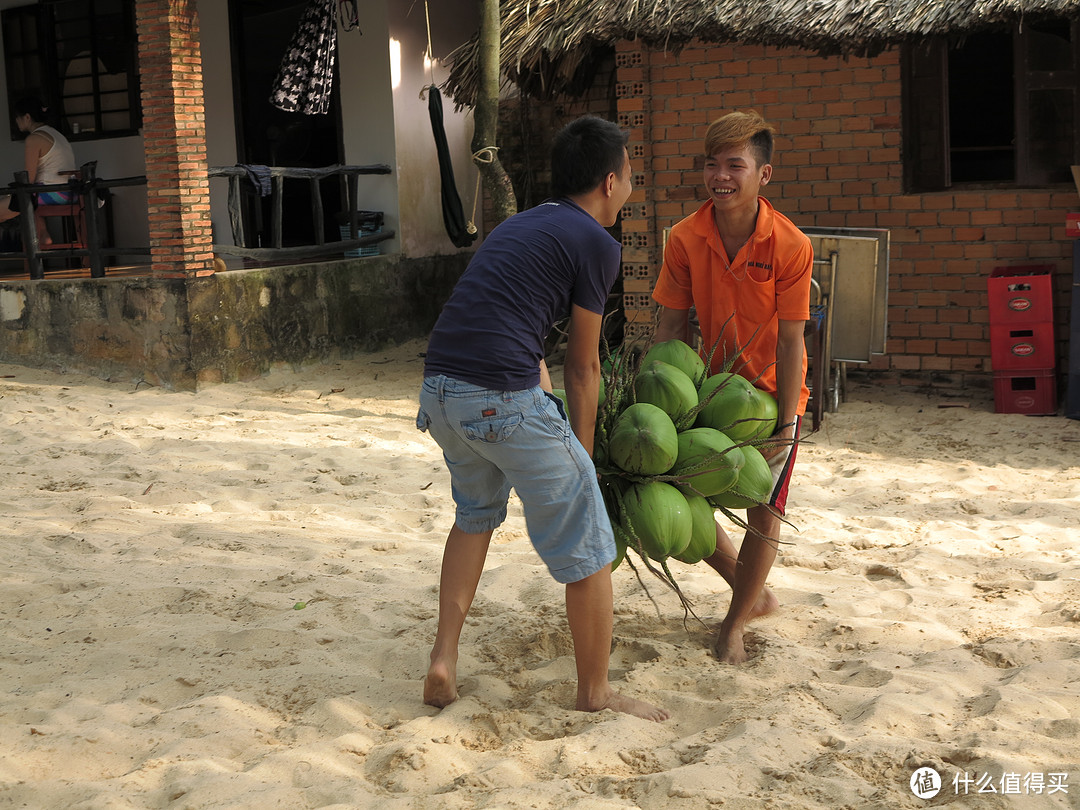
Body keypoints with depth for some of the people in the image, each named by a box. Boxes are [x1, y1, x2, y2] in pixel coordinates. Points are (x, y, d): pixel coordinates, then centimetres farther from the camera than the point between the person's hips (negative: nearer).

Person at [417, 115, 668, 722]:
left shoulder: (522, 226, 24)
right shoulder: (597, 244, -1)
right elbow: (583, 366, 5)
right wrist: (583, 451, 17)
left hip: (440, 392, 9)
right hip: (503, 399, -8)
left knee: (477, 512, 33)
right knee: (586, 546, 8)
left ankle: (444, 661, 29)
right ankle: (597, 694, 22)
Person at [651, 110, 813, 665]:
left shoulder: (791, 247, -21)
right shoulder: (685, 239, -12)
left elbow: (790, 342, -19)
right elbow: (671, 327, -7)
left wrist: (783, 426, -21)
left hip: (771, 393, -3)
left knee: (764, 512, -3)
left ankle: (734, 624, 21)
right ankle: (756, 594, 29)